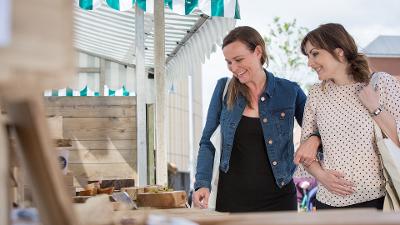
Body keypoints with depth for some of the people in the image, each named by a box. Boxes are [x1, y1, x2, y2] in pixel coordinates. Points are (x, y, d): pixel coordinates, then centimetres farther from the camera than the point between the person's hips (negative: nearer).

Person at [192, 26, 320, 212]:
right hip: (231, 196, 1)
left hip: (277, 198, 0)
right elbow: (208, 142, 4)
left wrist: (314, 140, -14)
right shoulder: (224, 89, 0)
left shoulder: (290, 91, -3)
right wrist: (203, 183, -9)